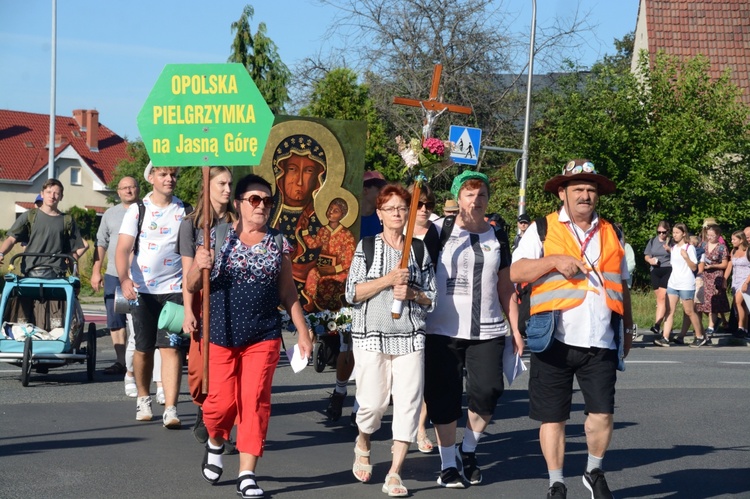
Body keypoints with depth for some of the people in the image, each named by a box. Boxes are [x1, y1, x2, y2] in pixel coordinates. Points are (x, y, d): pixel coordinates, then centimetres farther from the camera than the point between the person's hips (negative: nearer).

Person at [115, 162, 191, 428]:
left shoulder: (185, 212, 6)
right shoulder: (137, 210, 3)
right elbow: (123, 249, -6)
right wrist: (124, 279, -24)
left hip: (174, 289, -1)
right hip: (142, 289, 1)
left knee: (171, 348, -11)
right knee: (143, 348, 9)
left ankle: (170, 409, -15)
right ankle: (143, 399, 30)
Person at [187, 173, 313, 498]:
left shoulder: (278, 245, 7)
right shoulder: (217, 238, 1)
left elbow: (287, 293, 13)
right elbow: (191, 286, 2)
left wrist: (302, 332, 8)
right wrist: (199, 267, -20)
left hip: (263, 337, 2)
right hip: (221, 335, -1)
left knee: (255, 402, -3)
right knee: (222, 401, -1)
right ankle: (215, 442, 33)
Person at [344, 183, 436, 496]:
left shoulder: (419, 249, 10)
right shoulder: (367, 246, 5)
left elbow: (431, 297, 12)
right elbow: (352, 293, -2)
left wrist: (411, 293, -8)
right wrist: (387, 280, -12)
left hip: (410, 337, 2)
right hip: (372, 336, -2)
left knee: (408, 402, -7)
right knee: (373, 402, -3)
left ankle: (394, 474, -1)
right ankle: (363, 446, 30)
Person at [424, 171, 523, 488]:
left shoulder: (497, 239, 12)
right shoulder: (440, 232, 3)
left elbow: (506, 289, 14)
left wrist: (515, 329, 10)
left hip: (487, 331, 2)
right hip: (443, 330, -2)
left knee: (487, 391, -8)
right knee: (444, 397, 0)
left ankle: (468, 450, 17)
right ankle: (448, 463, 15)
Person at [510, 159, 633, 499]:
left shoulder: (610, 234, 16)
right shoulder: (542, 229, 5)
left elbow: (621, 285, 23)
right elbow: (515, 272, -3)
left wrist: (627, 329, 21)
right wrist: (554, 260, -15)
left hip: (601, 342, 3)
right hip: (555, 340, -2)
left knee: (602, 412, -2)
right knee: (552, 416, 3)